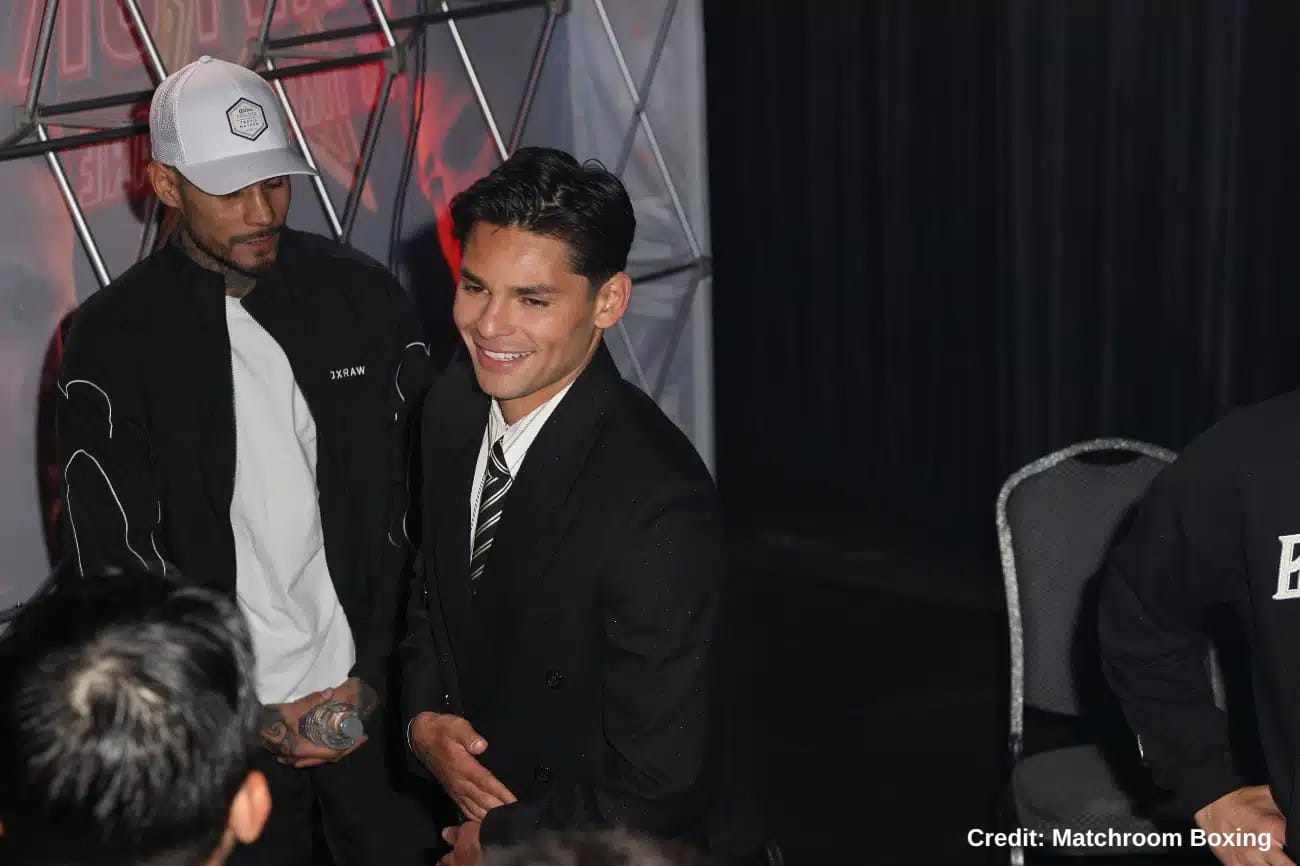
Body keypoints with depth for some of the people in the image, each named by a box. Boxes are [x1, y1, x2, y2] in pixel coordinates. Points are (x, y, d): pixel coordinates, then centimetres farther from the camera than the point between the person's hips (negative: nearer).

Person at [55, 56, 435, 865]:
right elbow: (116, 561, -7)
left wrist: (377, 670, -6)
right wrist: (247, 715, -10)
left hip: (374, 694, 2)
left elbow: (415, 497, 1)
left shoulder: (365, 297, -3)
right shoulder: (113, 340, -9)